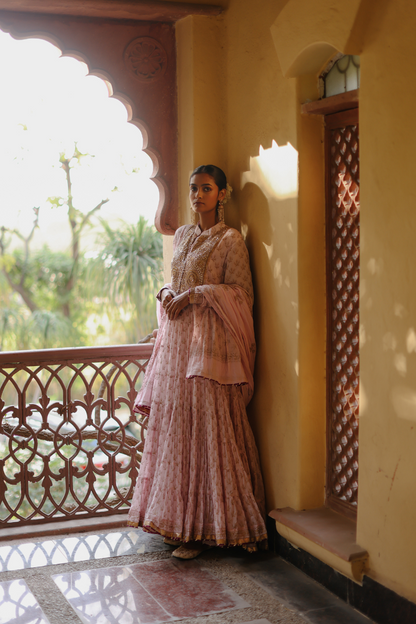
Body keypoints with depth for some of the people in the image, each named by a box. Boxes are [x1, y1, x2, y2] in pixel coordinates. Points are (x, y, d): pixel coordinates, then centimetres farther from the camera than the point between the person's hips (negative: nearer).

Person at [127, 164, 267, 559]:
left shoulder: (229, 240, -4)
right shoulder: (182, 236, 17)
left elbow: (240, 291, -9)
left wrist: (195, 295, -16)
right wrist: (167, 293, 2)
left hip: (209, 343, -7)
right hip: (177, 338, 7)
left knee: (206, 428, -6)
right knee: (174, 427, 7)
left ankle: (206, 527, 0)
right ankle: (178, 518, 15)